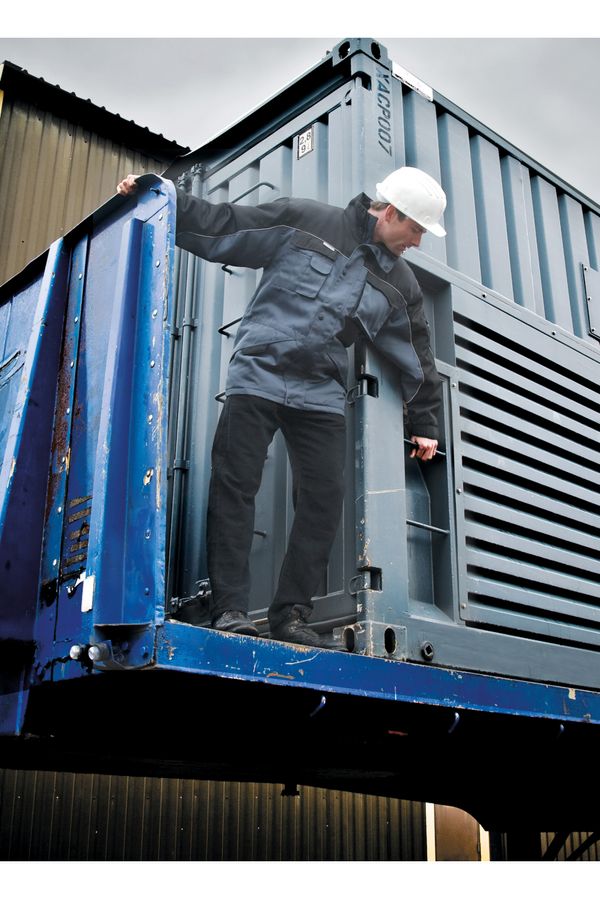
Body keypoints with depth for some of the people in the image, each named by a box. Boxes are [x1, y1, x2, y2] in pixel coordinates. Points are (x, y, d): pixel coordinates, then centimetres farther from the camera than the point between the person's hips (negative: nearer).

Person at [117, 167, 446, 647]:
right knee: (235, 484, -9)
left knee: (324, 499, -5)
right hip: (258, 377, -3)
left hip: (322, 395, 4)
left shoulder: (400, 284, 10)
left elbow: (417, 356, 18)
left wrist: (424, 425, 22)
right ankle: (230, 608, -4)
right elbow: (220, 225, 0)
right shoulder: (304, 221, -1)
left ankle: (292, 613, 5)